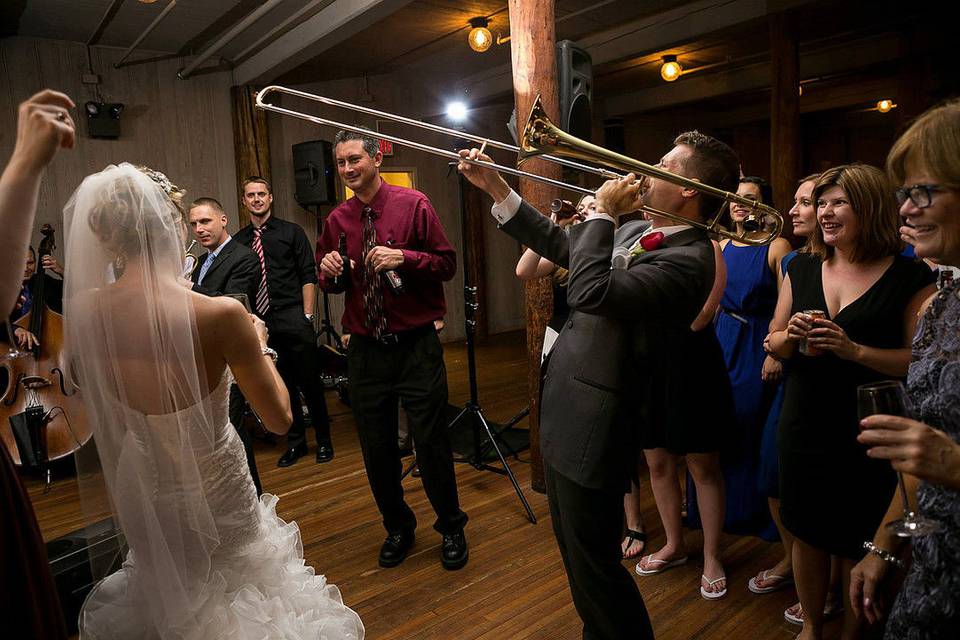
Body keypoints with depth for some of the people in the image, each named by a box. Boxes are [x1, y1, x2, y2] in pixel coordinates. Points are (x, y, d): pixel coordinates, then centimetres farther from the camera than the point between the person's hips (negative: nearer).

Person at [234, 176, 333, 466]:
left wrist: (307, 316, -6)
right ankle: (295, 442, 24)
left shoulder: (291, 232, 4)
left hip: (293, 319, -2)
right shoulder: (238, 241, 10)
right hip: (260, 322, 3)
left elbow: (308, 276, 0)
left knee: (310, 382, 3)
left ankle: (323, 440, 18)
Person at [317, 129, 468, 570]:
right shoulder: (337, 220, 7)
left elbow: (448, 264, -5)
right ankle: (398, 528, 37)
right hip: (364, 349, 4)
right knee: (376, 448, 12)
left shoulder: (414, 205, -4)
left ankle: (451, 528, 29)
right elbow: (329, 285, 15)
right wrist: (329, 272, -7)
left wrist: (404, 257, -21)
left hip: (417, 346, -3)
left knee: (432, 444, 4)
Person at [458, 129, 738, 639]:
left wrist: (603, 211, -19)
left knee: (592, 564, 7)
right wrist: (494, 186, 14)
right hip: (563, 414, 9)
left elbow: (590, 292, -33)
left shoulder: (688, 260, -21)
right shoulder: (633, 231, 7)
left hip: (593, 427, -9)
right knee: (576, 552, 25)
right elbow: (558, 244, 17)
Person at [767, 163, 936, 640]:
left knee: (858, 546, 11)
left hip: (867, 436, -3)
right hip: (804, 429, 4)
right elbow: (774, 343, 9)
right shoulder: (802, 269, 5)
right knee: (807, 533, 16)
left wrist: (856, 350, -23)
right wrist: (791, 337, -12)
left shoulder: (910, 277, -7)